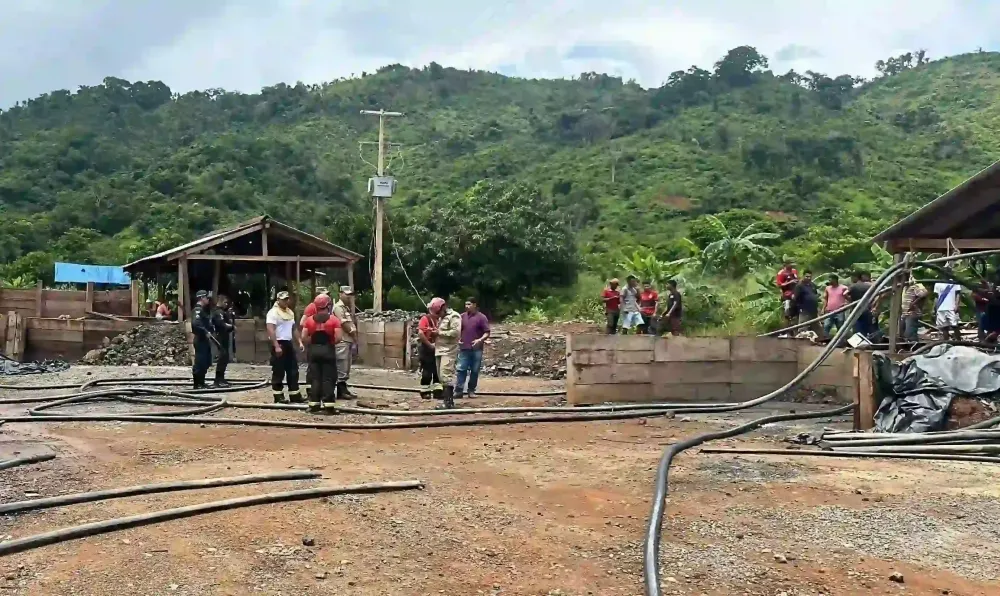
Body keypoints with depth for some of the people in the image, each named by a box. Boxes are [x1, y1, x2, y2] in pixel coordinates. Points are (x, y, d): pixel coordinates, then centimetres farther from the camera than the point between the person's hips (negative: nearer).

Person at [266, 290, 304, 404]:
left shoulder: (290, 312, 16)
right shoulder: (273, 312, -10)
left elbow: (294, 329, 23)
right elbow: (271, 330, -19)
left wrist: (299, 342, 13)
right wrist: (276, 346, -26)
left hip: (289, 343, 8)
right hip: (279, 344, -8)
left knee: (293, 370, 9)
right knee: (279, 372, -3)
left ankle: (294, 395, 14)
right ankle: (278, 396, 3)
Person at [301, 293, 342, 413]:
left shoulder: (309, 319, 2)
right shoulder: (334, 319, -8)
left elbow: (304, 338, -1)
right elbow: (338, 338, -14)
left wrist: (313, 342, 14)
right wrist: (331, 342, 6)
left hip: (314, 350, 3)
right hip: (328, 350, -3)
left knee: (315, 378, 11)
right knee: (328, 378, 2)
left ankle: (314, 404, 12)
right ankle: (328, 404, 0)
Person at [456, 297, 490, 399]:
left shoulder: (481, 317, -2)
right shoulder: (462, 316, 9)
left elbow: (487, 332, -3)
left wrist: (480, 340, -19)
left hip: (476, 349, -2)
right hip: (464, 348, 2)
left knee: (475, 371, 4)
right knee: (461, 369, -3)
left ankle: (471, 390, 13)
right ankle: (458, 391, -4)